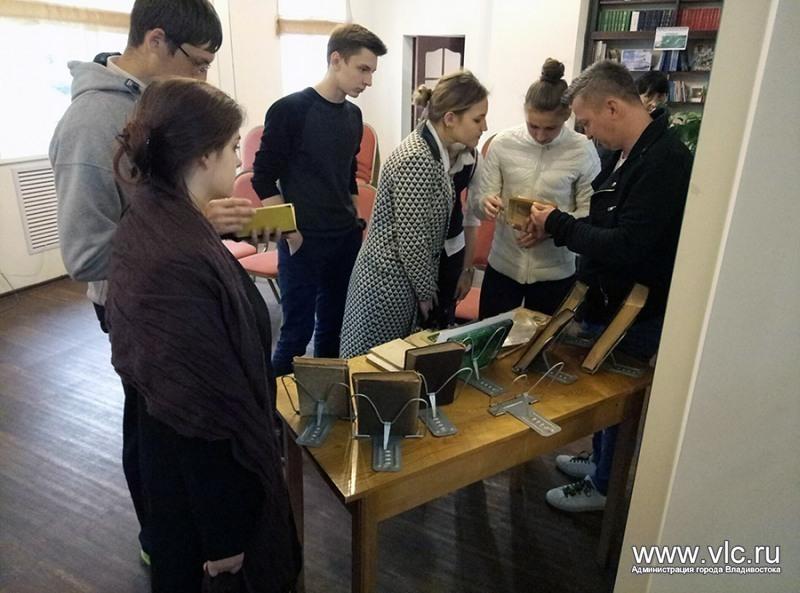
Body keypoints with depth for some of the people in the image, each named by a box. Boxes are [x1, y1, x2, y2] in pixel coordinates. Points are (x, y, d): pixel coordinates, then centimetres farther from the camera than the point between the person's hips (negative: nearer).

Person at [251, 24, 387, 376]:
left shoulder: (353, 115, 9)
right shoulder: (290, 110, -11)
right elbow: (264, 179, -10)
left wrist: (355, 224, 14)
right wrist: (291, 233, -14)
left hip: (347, 240, 6)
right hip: (305, 242, -6)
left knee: (334, 328, 14)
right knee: (297, 331, 2)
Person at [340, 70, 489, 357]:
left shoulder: (434, 150, 4)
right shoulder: (418, 160, -25)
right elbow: (412, 241, -21)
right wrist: (427, 294, -10)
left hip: (399, 277, 9)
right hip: (388, 282, -9)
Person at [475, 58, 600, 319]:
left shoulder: (583, 150, -8)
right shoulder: (503, 143, -5)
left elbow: (590, 212, -5)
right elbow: (482, 197, 0)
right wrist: (488, 203, -24)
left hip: (555, 271, -1)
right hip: (503, 265, 1)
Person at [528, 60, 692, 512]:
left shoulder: (664, 162, -26)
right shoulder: (628, 153, 4)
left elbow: (625, 247, -31)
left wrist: (558, 224, -21)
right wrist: (555, 226, -4)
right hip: (608, 299, 9)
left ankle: (604, 486, 32)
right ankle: (601, 461, 46)